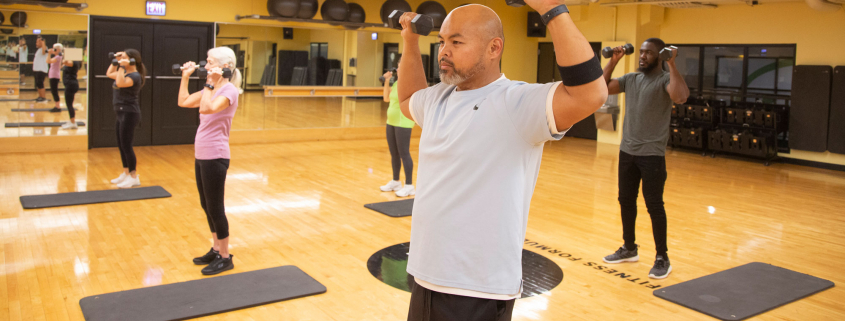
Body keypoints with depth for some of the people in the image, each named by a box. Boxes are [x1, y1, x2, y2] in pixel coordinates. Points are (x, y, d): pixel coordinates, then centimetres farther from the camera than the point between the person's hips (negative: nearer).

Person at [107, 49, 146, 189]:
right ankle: (126, 174, 23)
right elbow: (109, 74, 26)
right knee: (121, 145, 13)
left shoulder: (135, 76, -15)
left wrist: (122, 67, -26)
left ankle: (134, 177, 1)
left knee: (126, 145, -6)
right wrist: (115, 62, 15)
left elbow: (120, 83, -31)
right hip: (121, 113, 10)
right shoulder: (125, 73, 12)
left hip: (129, 114, -10)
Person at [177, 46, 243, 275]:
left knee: (215, 207, -1)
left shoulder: (229, 90, -15)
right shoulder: (211, 89, 11)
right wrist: (186, 76, 13)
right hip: (201, 155, 9)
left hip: (215, 156, -9)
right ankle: (216, 250, 28)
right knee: (207, 206, 16)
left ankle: (225, 258, 10)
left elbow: (207, 109, -31)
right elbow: (183, 102, 18)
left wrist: (210, 84, -24)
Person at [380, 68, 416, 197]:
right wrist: (387, 81, 10)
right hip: (391, 122, 9)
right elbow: (386, 98, 19)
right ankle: (396, 181, 26)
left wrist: (401, 80, -22)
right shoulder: (397, 83, 12)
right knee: (394, 153, 15)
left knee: (404, 154, -6)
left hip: (403, 123, -9)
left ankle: (409, 185, -1)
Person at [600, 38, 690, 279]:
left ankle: (662, 258, 11)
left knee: (654, 205, -1)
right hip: (627, 151, 7)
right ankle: (629, 248, 30)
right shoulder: (631, 78, 10)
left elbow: (680, 97, -31)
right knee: (626, 200, 14)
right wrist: (613, 61, 4)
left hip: (652, 154, -7)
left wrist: (671, 64, -28)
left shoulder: (665, 79, -10)